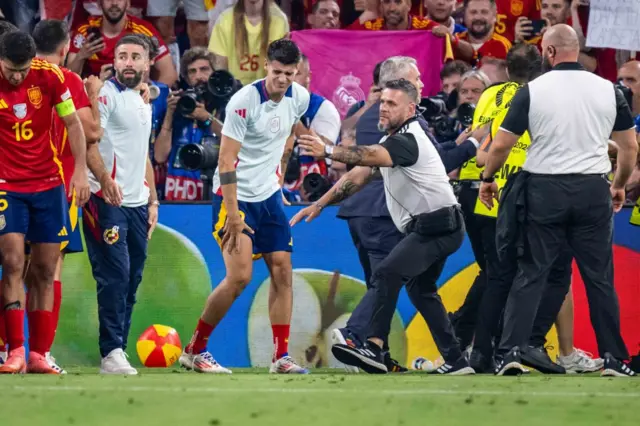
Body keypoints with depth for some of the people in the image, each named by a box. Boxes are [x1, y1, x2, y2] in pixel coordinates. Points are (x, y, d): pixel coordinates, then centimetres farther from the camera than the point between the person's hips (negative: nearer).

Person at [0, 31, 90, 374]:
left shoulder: (49, 76, -7)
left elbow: (73, 124, 5)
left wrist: (81, 170, -1)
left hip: (48, 184, 2)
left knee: (45, 272, 2)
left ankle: (38, 355, 6)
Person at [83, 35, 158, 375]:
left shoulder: (144, 103, 20)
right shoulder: (106, 95, -6)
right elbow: (89, 141, -18)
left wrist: (152, 200, 22)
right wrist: (104, 178, -32)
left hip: (137, 203, 8)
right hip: (108, 201, -8)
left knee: (131, 281, 8)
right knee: (115, 277, -13)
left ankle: (118, 352, 13)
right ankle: (111, 353, -12)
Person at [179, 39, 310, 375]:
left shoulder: (299, 98, -1)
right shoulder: (244, 101, -22)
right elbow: (226, 161, -21)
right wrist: (233, 214, -24)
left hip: (269, 196, 7)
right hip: (235, 196, -7)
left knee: (282, 272, 1)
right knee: (239, 276, -13)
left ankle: (281, 357, 6)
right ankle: (194, 350, 0)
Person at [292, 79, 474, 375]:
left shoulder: (407, 140, -18)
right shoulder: (391, 139, 13)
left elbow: (372, 156, -37)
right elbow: (358, 176, 13)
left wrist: (328, 151, -46)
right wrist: (319, 204, 8)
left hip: (437, 226, -11)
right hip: (431, 228, 11)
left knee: (386, 274, -24)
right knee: (420, 290, 22)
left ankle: (374, 348, -33)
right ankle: (456, 361, 27)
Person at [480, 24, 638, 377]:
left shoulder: (532, 91, -5)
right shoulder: (608, 90, 2)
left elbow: (501, 145, -2)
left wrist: (488, 179, 16)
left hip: (544, 190, -1)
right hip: (593, 190, 1)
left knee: (530, 274, 6)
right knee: (599, 277, 9)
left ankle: (512, 352, -1)